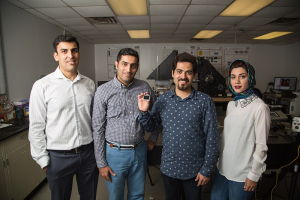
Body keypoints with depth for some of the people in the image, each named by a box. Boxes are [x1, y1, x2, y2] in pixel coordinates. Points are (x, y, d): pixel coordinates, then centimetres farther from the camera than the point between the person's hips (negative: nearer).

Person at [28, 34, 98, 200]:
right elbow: (36, 127, -7)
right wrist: (43, 160, -5)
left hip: (88, 153, 3)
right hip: (59, 157, -3)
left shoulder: (89, 84, 1)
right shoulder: (42, 86, -10)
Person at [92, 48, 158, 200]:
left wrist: (152, 139, 8)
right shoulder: (103, 91, -10)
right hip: (115, 153, -2)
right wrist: (101, 163, -6)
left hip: (140, 151, 3)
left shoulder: (144, 88, -3)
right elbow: (98, 129, -8)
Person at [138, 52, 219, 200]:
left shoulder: (205, 101, -11)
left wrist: (207, 169, -8)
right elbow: (150, 127, 5)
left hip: (195, 169, -2)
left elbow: (212, 138, -9)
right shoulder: (163, 99, -3)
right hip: (168, 167, 3)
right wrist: (143, 112, -14)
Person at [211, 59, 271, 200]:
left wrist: (254, 175, -11)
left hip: (242, 174, -6)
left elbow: (261, 146, -14)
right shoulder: (231, 105, 5)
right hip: (223, 168, 6)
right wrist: (219, 160, 15)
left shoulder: (259, 107, -16)